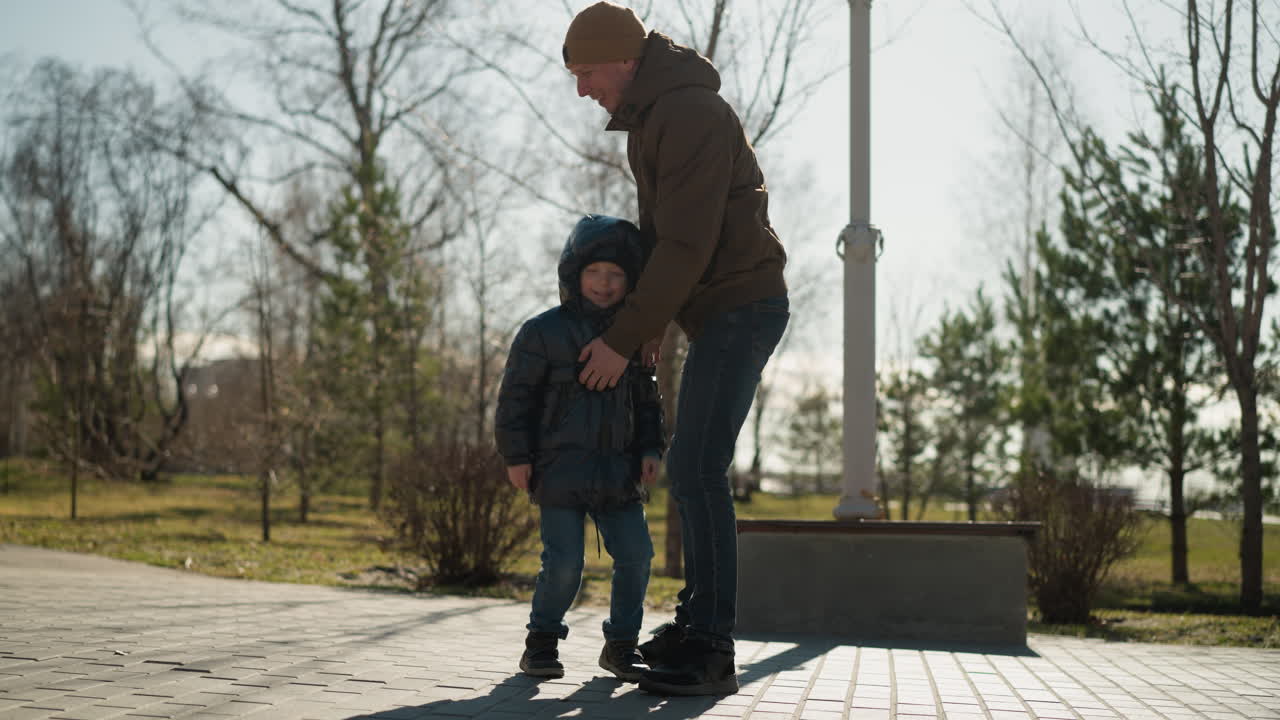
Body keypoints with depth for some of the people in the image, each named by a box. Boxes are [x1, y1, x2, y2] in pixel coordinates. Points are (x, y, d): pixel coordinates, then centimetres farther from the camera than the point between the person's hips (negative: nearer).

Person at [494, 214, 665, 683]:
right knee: (564, 561, -10)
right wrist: (516, 455, -7)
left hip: (618, 473, 5)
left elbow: (646, 401, 18)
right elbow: (516, 396, -3)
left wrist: (651, 449, 6)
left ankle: (622, 644, 15)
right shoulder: (543, 332, -4)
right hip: (560, 469, -4)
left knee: (635, 555, -2)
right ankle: (542, 639, 12)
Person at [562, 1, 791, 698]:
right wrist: (644, 326, 14)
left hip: (743, 306, -11)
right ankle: (698, 619, 21)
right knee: (690, 469, 13)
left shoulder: (690, 114, -18)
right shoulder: (650, 116, 15)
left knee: (698, 469, -16)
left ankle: (711, 650, -15)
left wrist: (623, 339, -18)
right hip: (721, 311, 11)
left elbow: (687, 246, -23)